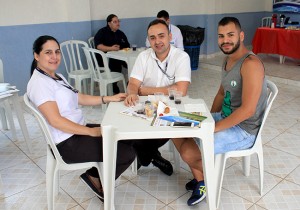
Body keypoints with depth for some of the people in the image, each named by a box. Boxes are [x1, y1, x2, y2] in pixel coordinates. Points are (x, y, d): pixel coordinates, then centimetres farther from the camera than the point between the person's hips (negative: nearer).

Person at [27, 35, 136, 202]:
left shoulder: (57, 77, 13)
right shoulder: (39, 83, -18)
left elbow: (81, 98, 14)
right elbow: (55, 120, -25)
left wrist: (110, 98, 5)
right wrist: (92, 132, -23)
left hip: (78, 131, 10)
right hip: (67, 143, -10)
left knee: (124, 138, 12)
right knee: (128, 153, -11)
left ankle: (95, 174, 15)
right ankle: (96, 179, 11)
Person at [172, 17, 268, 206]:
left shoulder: (251, 63, -23)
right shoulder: (228, 61, 7)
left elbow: (247, 110, -28)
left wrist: (213, 128, -22)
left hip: (244, 130, -9)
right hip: (224, 118, 9)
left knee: (188, 153, -21)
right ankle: (200, 179, 12)